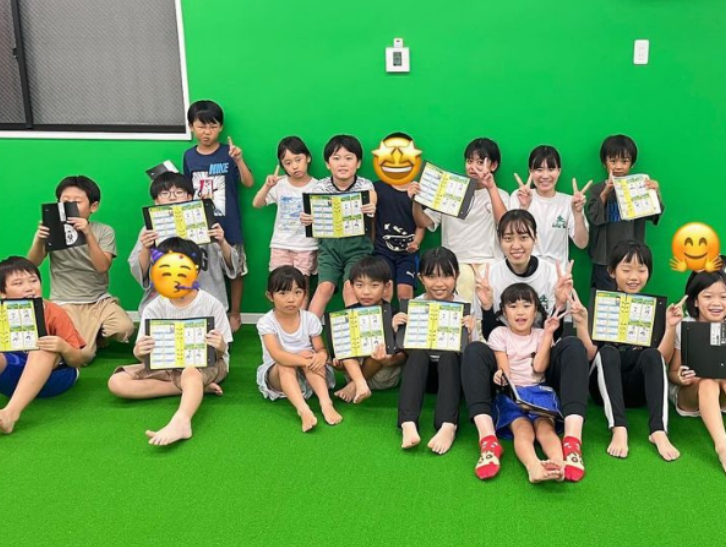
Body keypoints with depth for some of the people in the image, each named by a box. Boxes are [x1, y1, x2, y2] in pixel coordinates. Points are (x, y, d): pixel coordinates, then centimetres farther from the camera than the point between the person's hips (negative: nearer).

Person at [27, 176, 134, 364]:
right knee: (82, 354, -22)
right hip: (65, 303, -1)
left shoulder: (104, 231, 0)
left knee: (125, 329, -27)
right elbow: (32, 264, -6)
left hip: (100, 300, 1)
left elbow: (103, 267, -15)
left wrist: (88, 234, -28)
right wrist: (39, 239, -25)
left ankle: (96, 335, 8)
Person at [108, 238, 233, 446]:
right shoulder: (154, 308, -5)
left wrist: (219, 348, -35)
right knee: (116, 382, -17)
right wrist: (139, 352, -33)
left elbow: (220, 354, -9)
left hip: (204, 364, -4)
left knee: (191, 371, -41)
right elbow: (146, 354, -7)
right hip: (167, 365, 5)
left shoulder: (211, 305, -12)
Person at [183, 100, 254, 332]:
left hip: (228, 225, -2)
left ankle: (234, 314, 25)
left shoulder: (228, 153, -7)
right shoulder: (189, 156, 3)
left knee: (235, 270, 7)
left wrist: (239, 160, -27)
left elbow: (249, 183, -14)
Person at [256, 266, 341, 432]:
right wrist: (304, 360, -43)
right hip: (278, 375, -2)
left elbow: (321, 349, -6)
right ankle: (303, 410, -54)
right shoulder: (266, 322, -16)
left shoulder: (310, 319, -6)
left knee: (310, 356, -29)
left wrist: (321, 356, -33)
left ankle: (326, 403, -42)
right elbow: (277, 355, -29)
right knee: (285, 366, -34)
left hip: (308, 375, 2)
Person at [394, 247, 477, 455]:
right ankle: (408, 424, -46)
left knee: (448, 355, -34)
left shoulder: (464, 307, -5)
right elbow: (405, 351, 3)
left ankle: (448, 426, -49)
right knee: (418, 353, -32)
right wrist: (397, 332, -16)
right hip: (421, 371, 1)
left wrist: (469, 334, -24)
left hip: (453, 369, -1)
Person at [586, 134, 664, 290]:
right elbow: (593, 217, -12)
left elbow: (654, 214, -5)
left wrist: (656, 194, -24)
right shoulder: (597, 189, 0)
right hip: (604, 260, 0)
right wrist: (605, 193, -27)